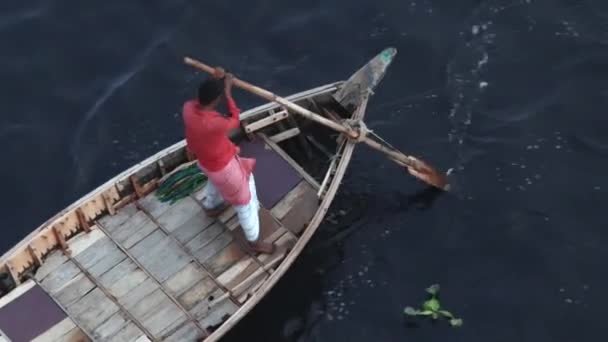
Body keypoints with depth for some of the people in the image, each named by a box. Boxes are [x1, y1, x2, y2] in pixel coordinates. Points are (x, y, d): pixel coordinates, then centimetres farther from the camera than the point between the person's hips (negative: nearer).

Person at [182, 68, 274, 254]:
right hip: (223, 166, -7)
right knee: (245, 201, 16)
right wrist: (228, 92, -16)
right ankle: (255, 241, 37)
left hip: (204, 160, 7)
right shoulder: (214, 123, -44)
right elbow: (235, 121, -20)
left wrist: (214, 81, -9)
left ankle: (210, 207, 70)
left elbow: (202, 100, 2)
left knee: (215, 180, 42)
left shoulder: (188, 108, -24)